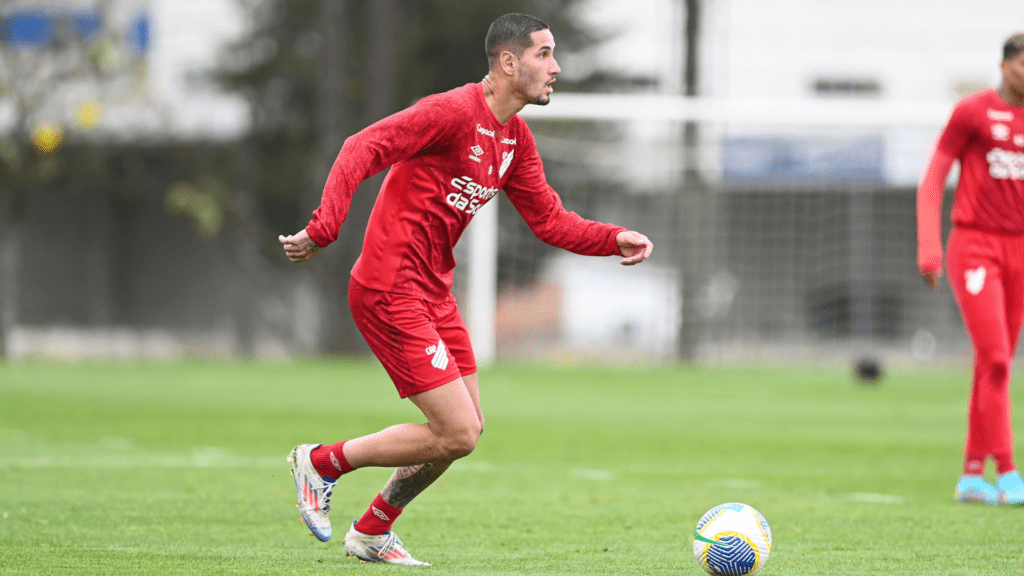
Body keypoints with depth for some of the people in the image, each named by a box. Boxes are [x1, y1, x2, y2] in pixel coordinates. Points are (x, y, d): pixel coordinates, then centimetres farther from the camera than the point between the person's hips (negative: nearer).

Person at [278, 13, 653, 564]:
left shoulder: (515, 139, 11)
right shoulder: (453, 111, -17)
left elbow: (549, 219, 16)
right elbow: (361, 150, -23)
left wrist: (613, 239, 0)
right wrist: (323, 229, -32)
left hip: (432, 292, 10)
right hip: (390, 291, -10)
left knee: (464, 430, 13)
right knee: (457, 434, -12)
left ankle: (372, 532, 29)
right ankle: (320, 462, 4)